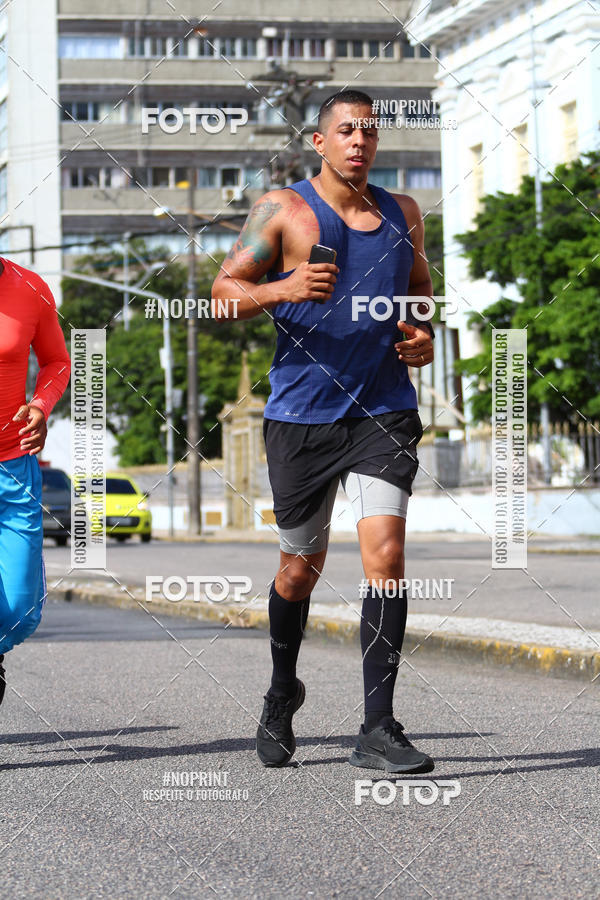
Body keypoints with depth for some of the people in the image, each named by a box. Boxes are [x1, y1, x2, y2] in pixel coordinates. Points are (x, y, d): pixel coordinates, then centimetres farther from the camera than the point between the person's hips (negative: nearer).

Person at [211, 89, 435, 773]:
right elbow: (224, 290, -5)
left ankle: (378, 730, -15)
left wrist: (424, 334, 6)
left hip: (384, 413, 2)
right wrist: (282, 289, -25)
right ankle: (282, 693, 38)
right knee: (301, 565, 10)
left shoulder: (402, 214, 11)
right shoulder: (283, 210, -1)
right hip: (302, 414, -1)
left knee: (385, 552, -16)